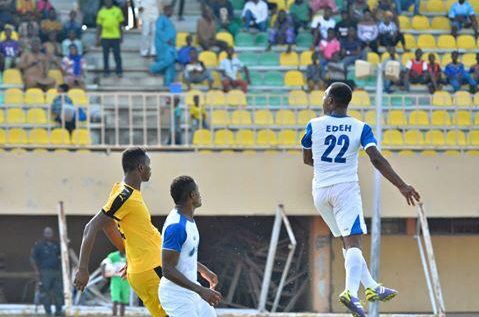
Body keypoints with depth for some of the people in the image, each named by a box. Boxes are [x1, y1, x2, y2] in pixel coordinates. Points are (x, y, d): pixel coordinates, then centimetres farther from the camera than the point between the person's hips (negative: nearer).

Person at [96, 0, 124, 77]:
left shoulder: (117, 11, 5)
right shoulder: (101, 12, 6)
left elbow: (120, 25, 8)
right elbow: (99, 27, 9)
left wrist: (121, 36, 5)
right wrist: (97, 39, 5)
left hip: (115, 37, -1)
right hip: (105, 37, 1)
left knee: (117, 55, -1)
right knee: (106, 56, 4)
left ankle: (119, 72, 6)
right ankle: (106, 72, 12)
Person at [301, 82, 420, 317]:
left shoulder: (314, 125, 1)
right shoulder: (360, 128, -2)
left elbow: (307, 159, 14)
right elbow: (376, 159, -14)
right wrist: (402, 186, -15)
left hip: (320, 191, 3)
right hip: (346, 188, -3)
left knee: (348, 242, 16)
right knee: (353, 242, -12)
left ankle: (371, 287, 20)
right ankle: (351, 292, -34)